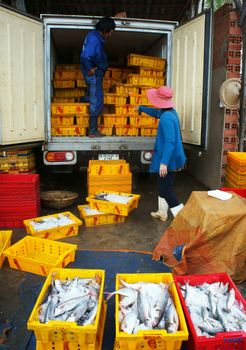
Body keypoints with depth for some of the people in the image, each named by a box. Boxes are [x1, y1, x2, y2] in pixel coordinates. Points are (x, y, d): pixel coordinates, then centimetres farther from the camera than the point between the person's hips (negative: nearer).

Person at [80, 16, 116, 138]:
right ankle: (93, 131, 4)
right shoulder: (94, 40, -23)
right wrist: (90, 69, -21)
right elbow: (84, 57, -36)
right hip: (94, 74, -9)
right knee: (97, 103, -3)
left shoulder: (95, 35, 8)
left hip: (97, 72, 9)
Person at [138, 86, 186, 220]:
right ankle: (162, 213, 37)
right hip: (169, 158, 10)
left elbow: (170, 141, -30)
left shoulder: (166, 118, -25)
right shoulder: (169, 112, 7)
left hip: (169, 159, -10)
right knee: (162, 186, 22)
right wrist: (141, 108, 44)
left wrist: (164, 162, -31)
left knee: (166, 190, -5)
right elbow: (155, 112, 29)